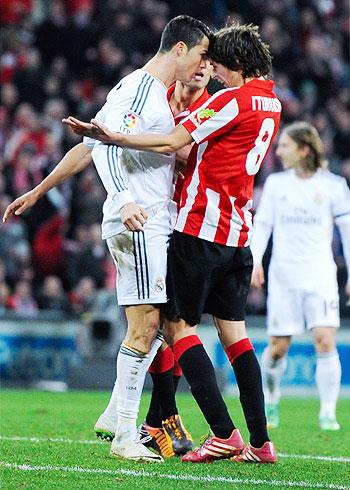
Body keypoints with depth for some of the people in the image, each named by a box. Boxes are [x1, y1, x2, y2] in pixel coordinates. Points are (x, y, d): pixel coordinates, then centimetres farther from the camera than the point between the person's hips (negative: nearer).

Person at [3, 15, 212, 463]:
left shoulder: (153, 92, 21)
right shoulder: (139, 88, -10)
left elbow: (88, 146, 23)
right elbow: (104, 147, -22)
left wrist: (39, 192, 25)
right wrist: (124, 201, -35)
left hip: (153, 224, 10)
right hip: (138, 225, -10)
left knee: (155, 324, 11)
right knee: (145, 325, -11)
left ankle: (115, 414, 17)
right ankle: (124, 436, -9)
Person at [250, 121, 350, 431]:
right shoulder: (276, 183, 7)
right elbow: (261, 223, 11)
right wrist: (255, 260, -3)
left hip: (320, 274, -2)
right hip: (283, 275, 2)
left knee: (325, 340, -15)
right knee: (278, 346, 2)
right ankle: (271, 402, 26)